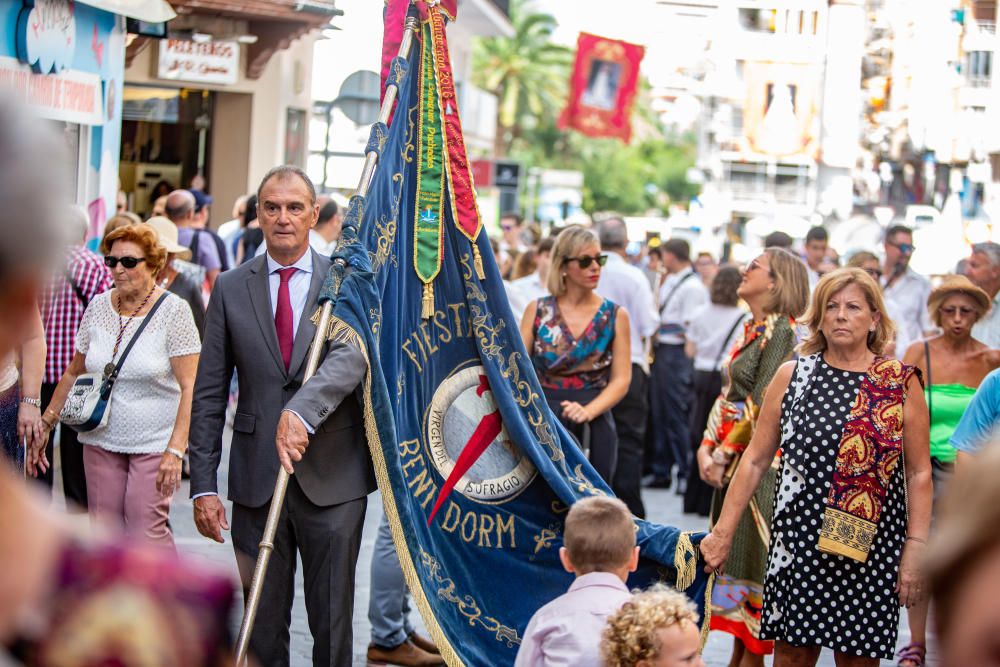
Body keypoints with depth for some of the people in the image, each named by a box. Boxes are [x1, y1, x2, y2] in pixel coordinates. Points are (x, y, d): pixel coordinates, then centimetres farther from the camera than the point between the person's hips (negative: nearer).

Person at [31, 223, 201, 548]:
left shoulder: (173, 310, -7)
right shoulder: (97, 306, 7)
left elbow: (190, 387, -11)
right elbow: (74, 373, 18)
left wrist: (175, 450, -19)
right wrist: (45, 424, 13)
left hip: (154, 445, -4)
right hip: (101, 441, 5)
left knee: (147, 533, -13)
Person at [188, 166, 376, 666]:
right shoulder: (231, 288, 6)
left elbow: (352, 355, -18)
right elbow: (209, 394, 5)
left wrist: (302, 410, -35)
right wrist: (203, 484, 0)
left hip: (332, 479, -2)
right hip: (257, 479, 2)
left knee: (332, 623, 6)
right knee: (262, 622, 9)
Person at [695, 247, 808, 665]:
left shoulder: (781, 330, -13)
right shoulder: (750, 329, 13)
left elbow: (761, 402, -17)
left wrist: (725, 452, -12)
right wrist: (707, 447, 3)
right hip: (731, 460, 8)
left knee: (752, 554, -3)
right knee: (732, 549, 11)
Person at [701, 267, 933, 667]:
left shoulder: (902, 384, 0)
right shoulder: (792, 376, 4)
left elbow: (919, 473, 1)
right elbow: (756, 460, 6)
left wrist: (916, 548, -5)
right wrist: (723, 532, 4)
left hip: (870, 549, -1)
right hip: (800, 540, 1)